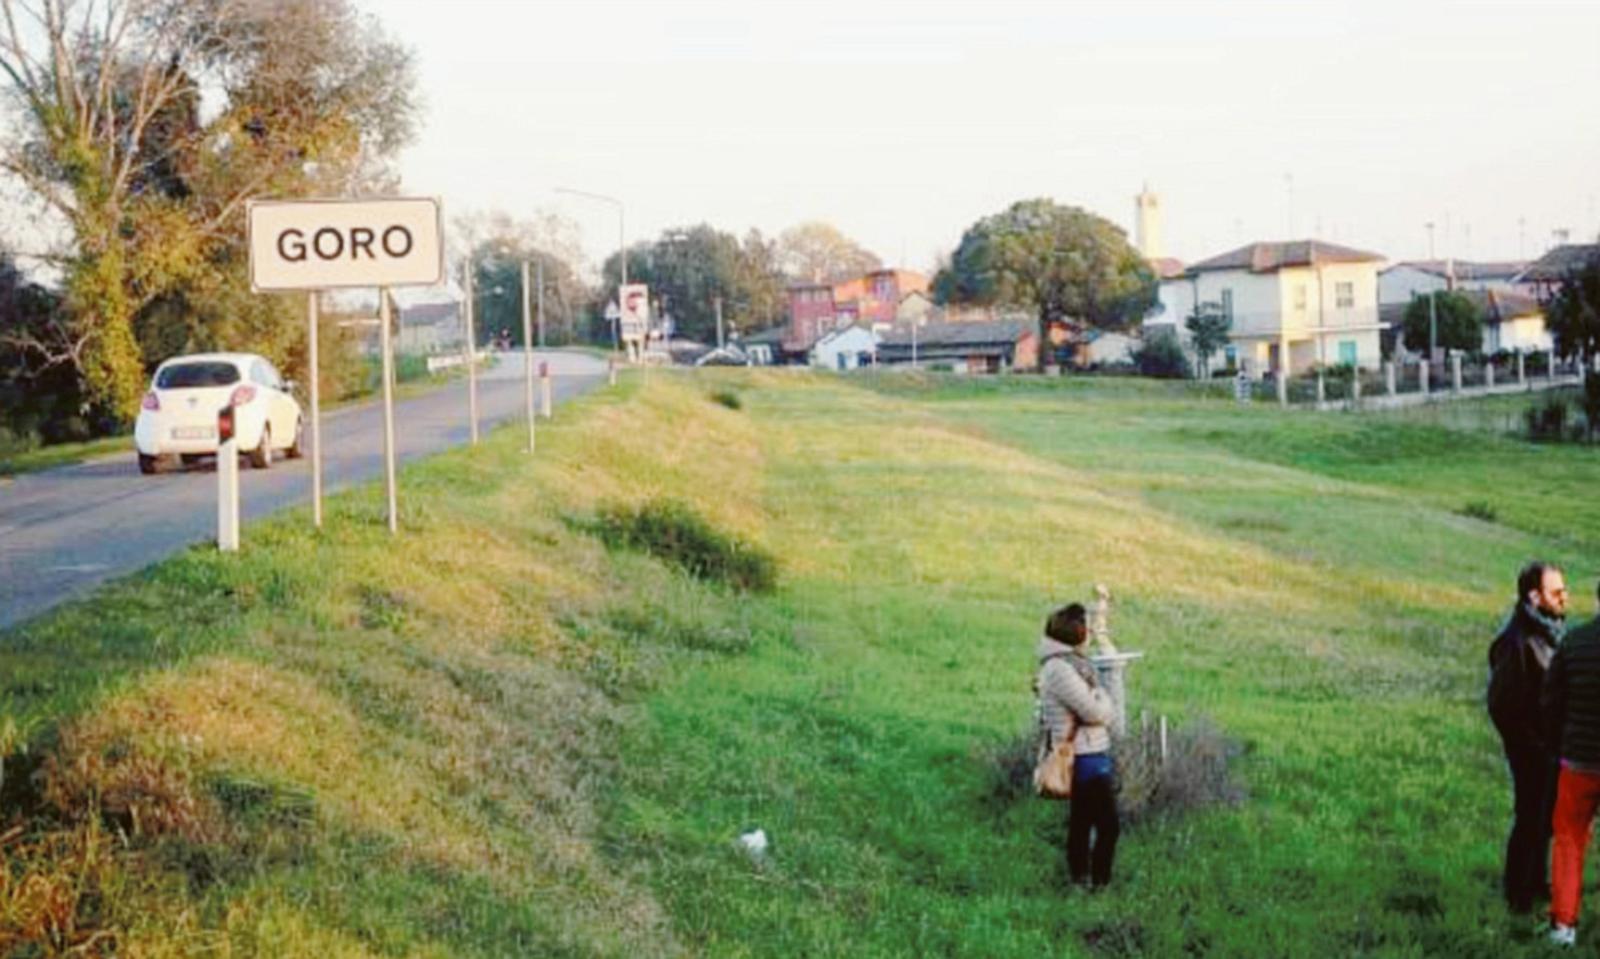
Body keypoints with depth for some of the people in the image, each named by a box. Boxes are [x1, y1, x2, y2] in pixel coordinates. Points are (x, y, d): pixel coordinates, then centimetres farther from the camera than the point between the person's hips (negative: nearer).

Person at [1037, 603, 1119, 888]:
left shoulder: (1070, 662, 12)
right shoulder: (1060, 668, -19)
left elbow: (1105, 711, 16)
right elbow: (1095, 711, -19)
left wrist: (1101, 705, -4)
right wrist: (1104, 700, -1)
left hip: (1091, 755, 10)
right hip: (1086, 758, -10)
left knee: (1081, 823, 16)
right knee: (1108, 825, -7)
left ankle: (1081, 882, 24)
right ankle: (1098, 883, -2)